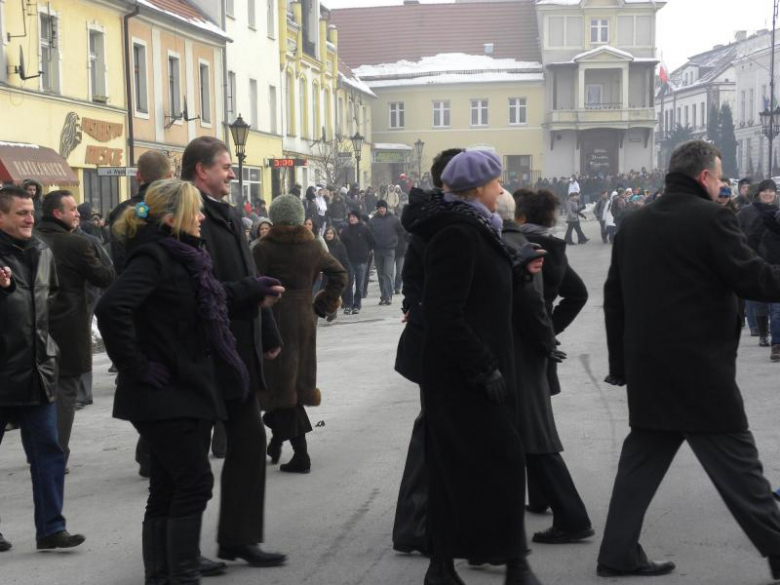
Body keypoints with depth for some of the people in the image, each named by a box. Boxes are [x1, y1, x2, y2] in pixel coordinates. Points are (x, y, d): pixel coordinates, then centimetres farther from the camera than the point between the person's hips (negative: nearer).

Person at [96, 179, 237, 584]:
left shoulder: (183, 256, 13)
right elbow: (111, 308, -30)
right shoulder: (153, 256, -15)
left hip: (188, 390, 9)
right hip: (164, 395, -9)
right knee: (195, 482, -7)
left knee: (168, 489, 11)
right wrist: (137, 366, -23)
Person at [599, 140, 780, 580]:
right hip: (701, 371, -7)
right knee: (737, 465, 1)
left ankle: (618, 554, 15)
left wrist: (621, 362, 20)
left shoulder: (635, 224, 11)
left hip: (647, 369, 7)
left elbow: (614, 298, 15)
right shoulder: (711, 218, -11)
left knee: (642, 461, 13)